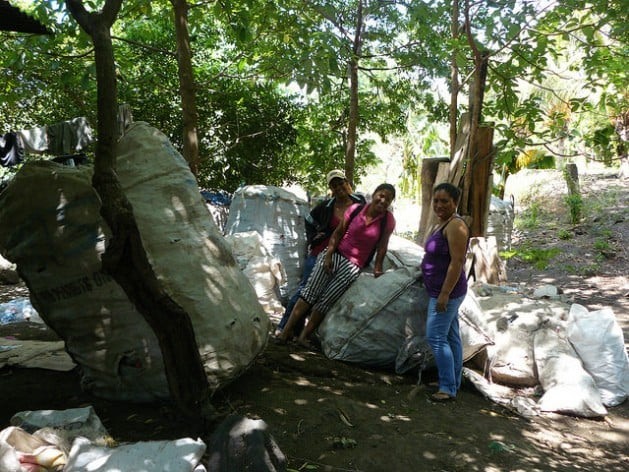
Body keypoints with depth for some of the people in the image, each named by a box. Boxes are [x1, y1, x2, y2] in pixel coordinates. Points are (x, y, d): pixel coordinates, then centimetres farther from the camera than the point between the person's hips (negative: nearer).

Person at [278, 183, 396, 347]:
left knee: (326, 300, -8)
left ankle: (304, 336, 4)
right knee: (310, 291, -10)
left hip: (353, 266, -1)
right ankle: (287, 330, -7)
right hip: (335, 255, 1)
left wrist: (378, 268, 2)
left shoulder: (388, 220, -7)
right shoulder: (355, 209, -5)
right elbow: (337, 233, 1)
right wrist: (328, 255, -5)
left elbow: (382, 246, 0)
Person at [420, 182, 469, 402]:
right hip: (442, 291, 10)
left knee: (436, 337, -9)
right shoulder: (443, 223, 13)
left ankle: (448, 388, -2)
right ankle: (454, 383, 22)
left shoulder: (455, 225, -17)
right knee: (451, 337, 13)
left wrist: (444, 294, -24)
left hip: (447, 292, -10)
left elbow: (457, 262, -23)